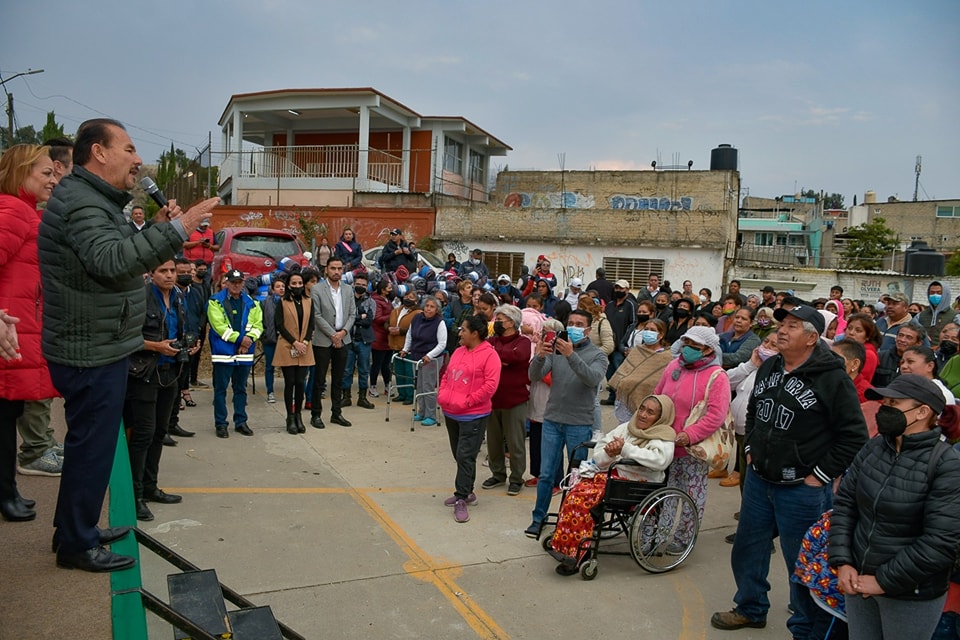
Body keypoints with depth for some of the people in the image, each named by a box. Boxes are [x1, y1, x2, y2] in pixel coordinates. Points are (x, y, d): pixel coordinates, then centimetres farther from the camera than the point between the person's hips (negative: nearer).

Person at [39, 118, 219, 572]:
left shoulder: (95, 200, 17)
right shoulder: (80, 202, -18)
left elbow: (124, 260, 18)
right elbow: (113, 261, -34)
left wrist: (156, 228, 5)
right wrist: (175, 230, -34)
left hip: (97, 349, 11)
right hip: (92, 353, -11)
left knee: (88, 443, 20)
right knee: (93, 445, 1)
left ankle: (74, 529, 35)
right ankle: (77, 545, 15)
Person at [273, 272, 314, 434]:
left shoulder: (309, 301, 10)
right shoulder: (282, 303, 1)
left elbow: (311, 325, 7)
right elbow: (279, 325, -5)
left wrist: (305, 342, -8)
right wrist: (294, 343, -13)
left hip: (304, 349, 3)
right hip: (287, 349, -2)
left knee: (300, 383, 3)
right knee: (290, 383, 0)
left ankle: (298, 416, 14)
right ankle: (290, 418, 7)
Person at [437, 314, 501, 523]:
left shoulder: (489, 355, -12)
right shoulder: (459, 351, 10)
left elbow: (490, 386, -18)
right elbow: (446, 375, 17)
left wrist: (466, 402, -19)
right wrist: (442, 395, 1)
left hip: (473, 416, -8)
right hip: (450, 413, 8)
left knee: (465, 456, -7)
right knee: (458, 455, 15)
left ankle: (461, 500, 0)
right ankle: (466, 492, 29)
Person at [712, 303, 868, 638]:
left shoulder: (833, 379, -16)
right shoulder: (769, 367, 5)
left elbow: (854, 436, -15)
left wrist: (821, 475, -14)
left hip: (802, 489, -7)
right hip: (757, 480, 7)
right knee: (747, 549, 20)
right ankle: (751, 608, 42)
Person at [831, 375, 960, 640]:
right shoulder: (873, 448, 1)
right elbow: (845, 502, 4)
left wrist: (884, 581, -17)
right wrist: (842, 563, -5)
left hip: (912, 595, -5)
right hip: (859, 580, 5)